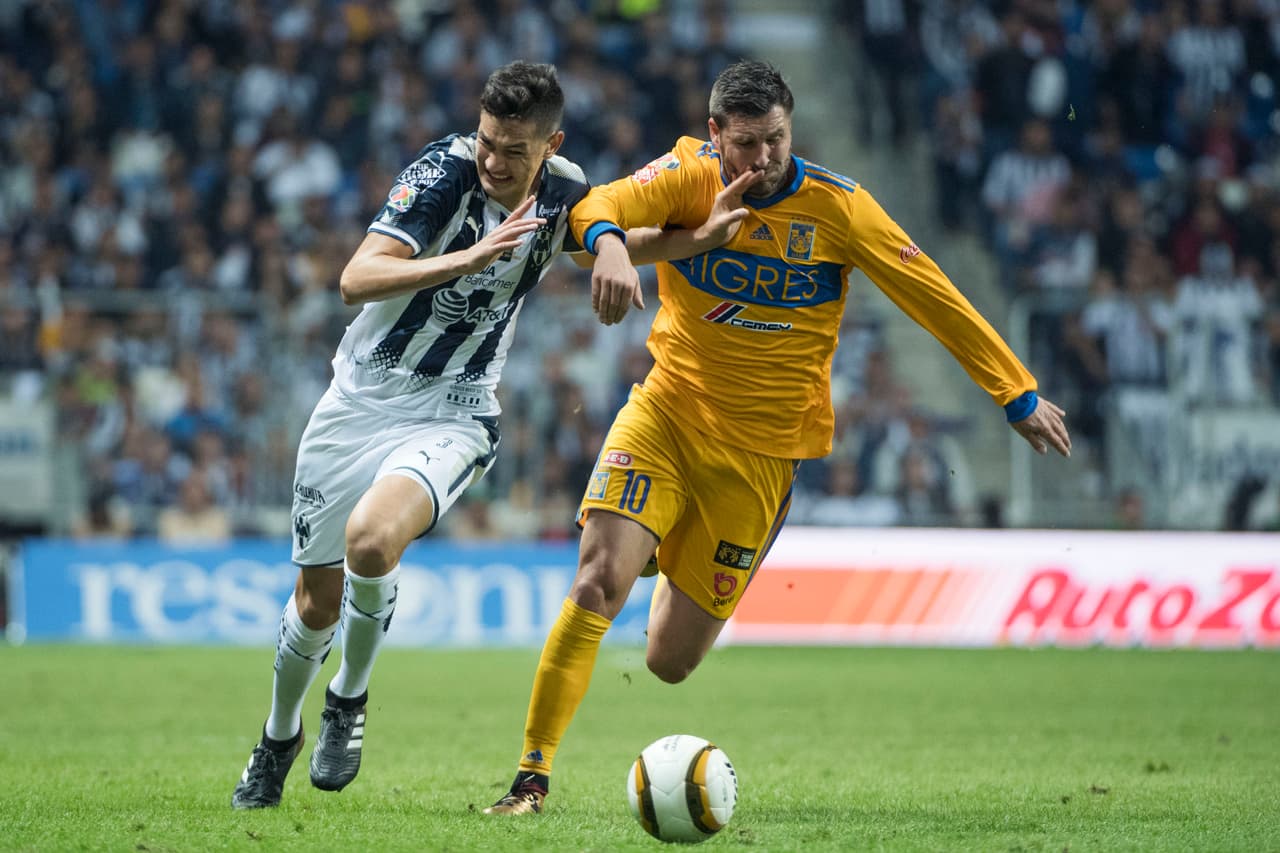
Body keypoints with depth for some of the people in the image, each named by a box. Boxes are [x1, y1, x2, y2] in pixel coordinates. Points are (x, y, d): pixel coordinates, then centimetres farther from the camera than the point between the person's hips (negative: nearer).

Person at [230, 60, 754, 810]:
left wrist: (700, 237, -2)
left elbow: (616, 240, 17)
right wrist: (470, 258, -39)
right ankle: (280, 736, 38)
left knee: (371, 544, -30)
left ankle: (350, 698, -2)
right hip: (361, 401, 0)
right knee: (317, 603, 7)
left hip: (452, 418, 0)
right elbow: (356, 280, -28)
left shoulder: (563, 193, -7)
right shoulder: (445, 172, -18)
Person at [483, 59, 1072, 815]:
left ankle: (684, 570, 40)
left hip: (760, 453, 0)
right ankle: (533, 776, -10)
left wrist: (1021, 398, -1)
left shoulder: (836, 207, -9)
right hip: (666, 414, 0)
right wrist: (609, 241, -50)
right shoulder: (690, 176, -7)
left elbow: (937, 299, -3)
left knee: (669, 661, 2)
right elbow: (604, 206, -25)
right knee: (598, 581, -22)